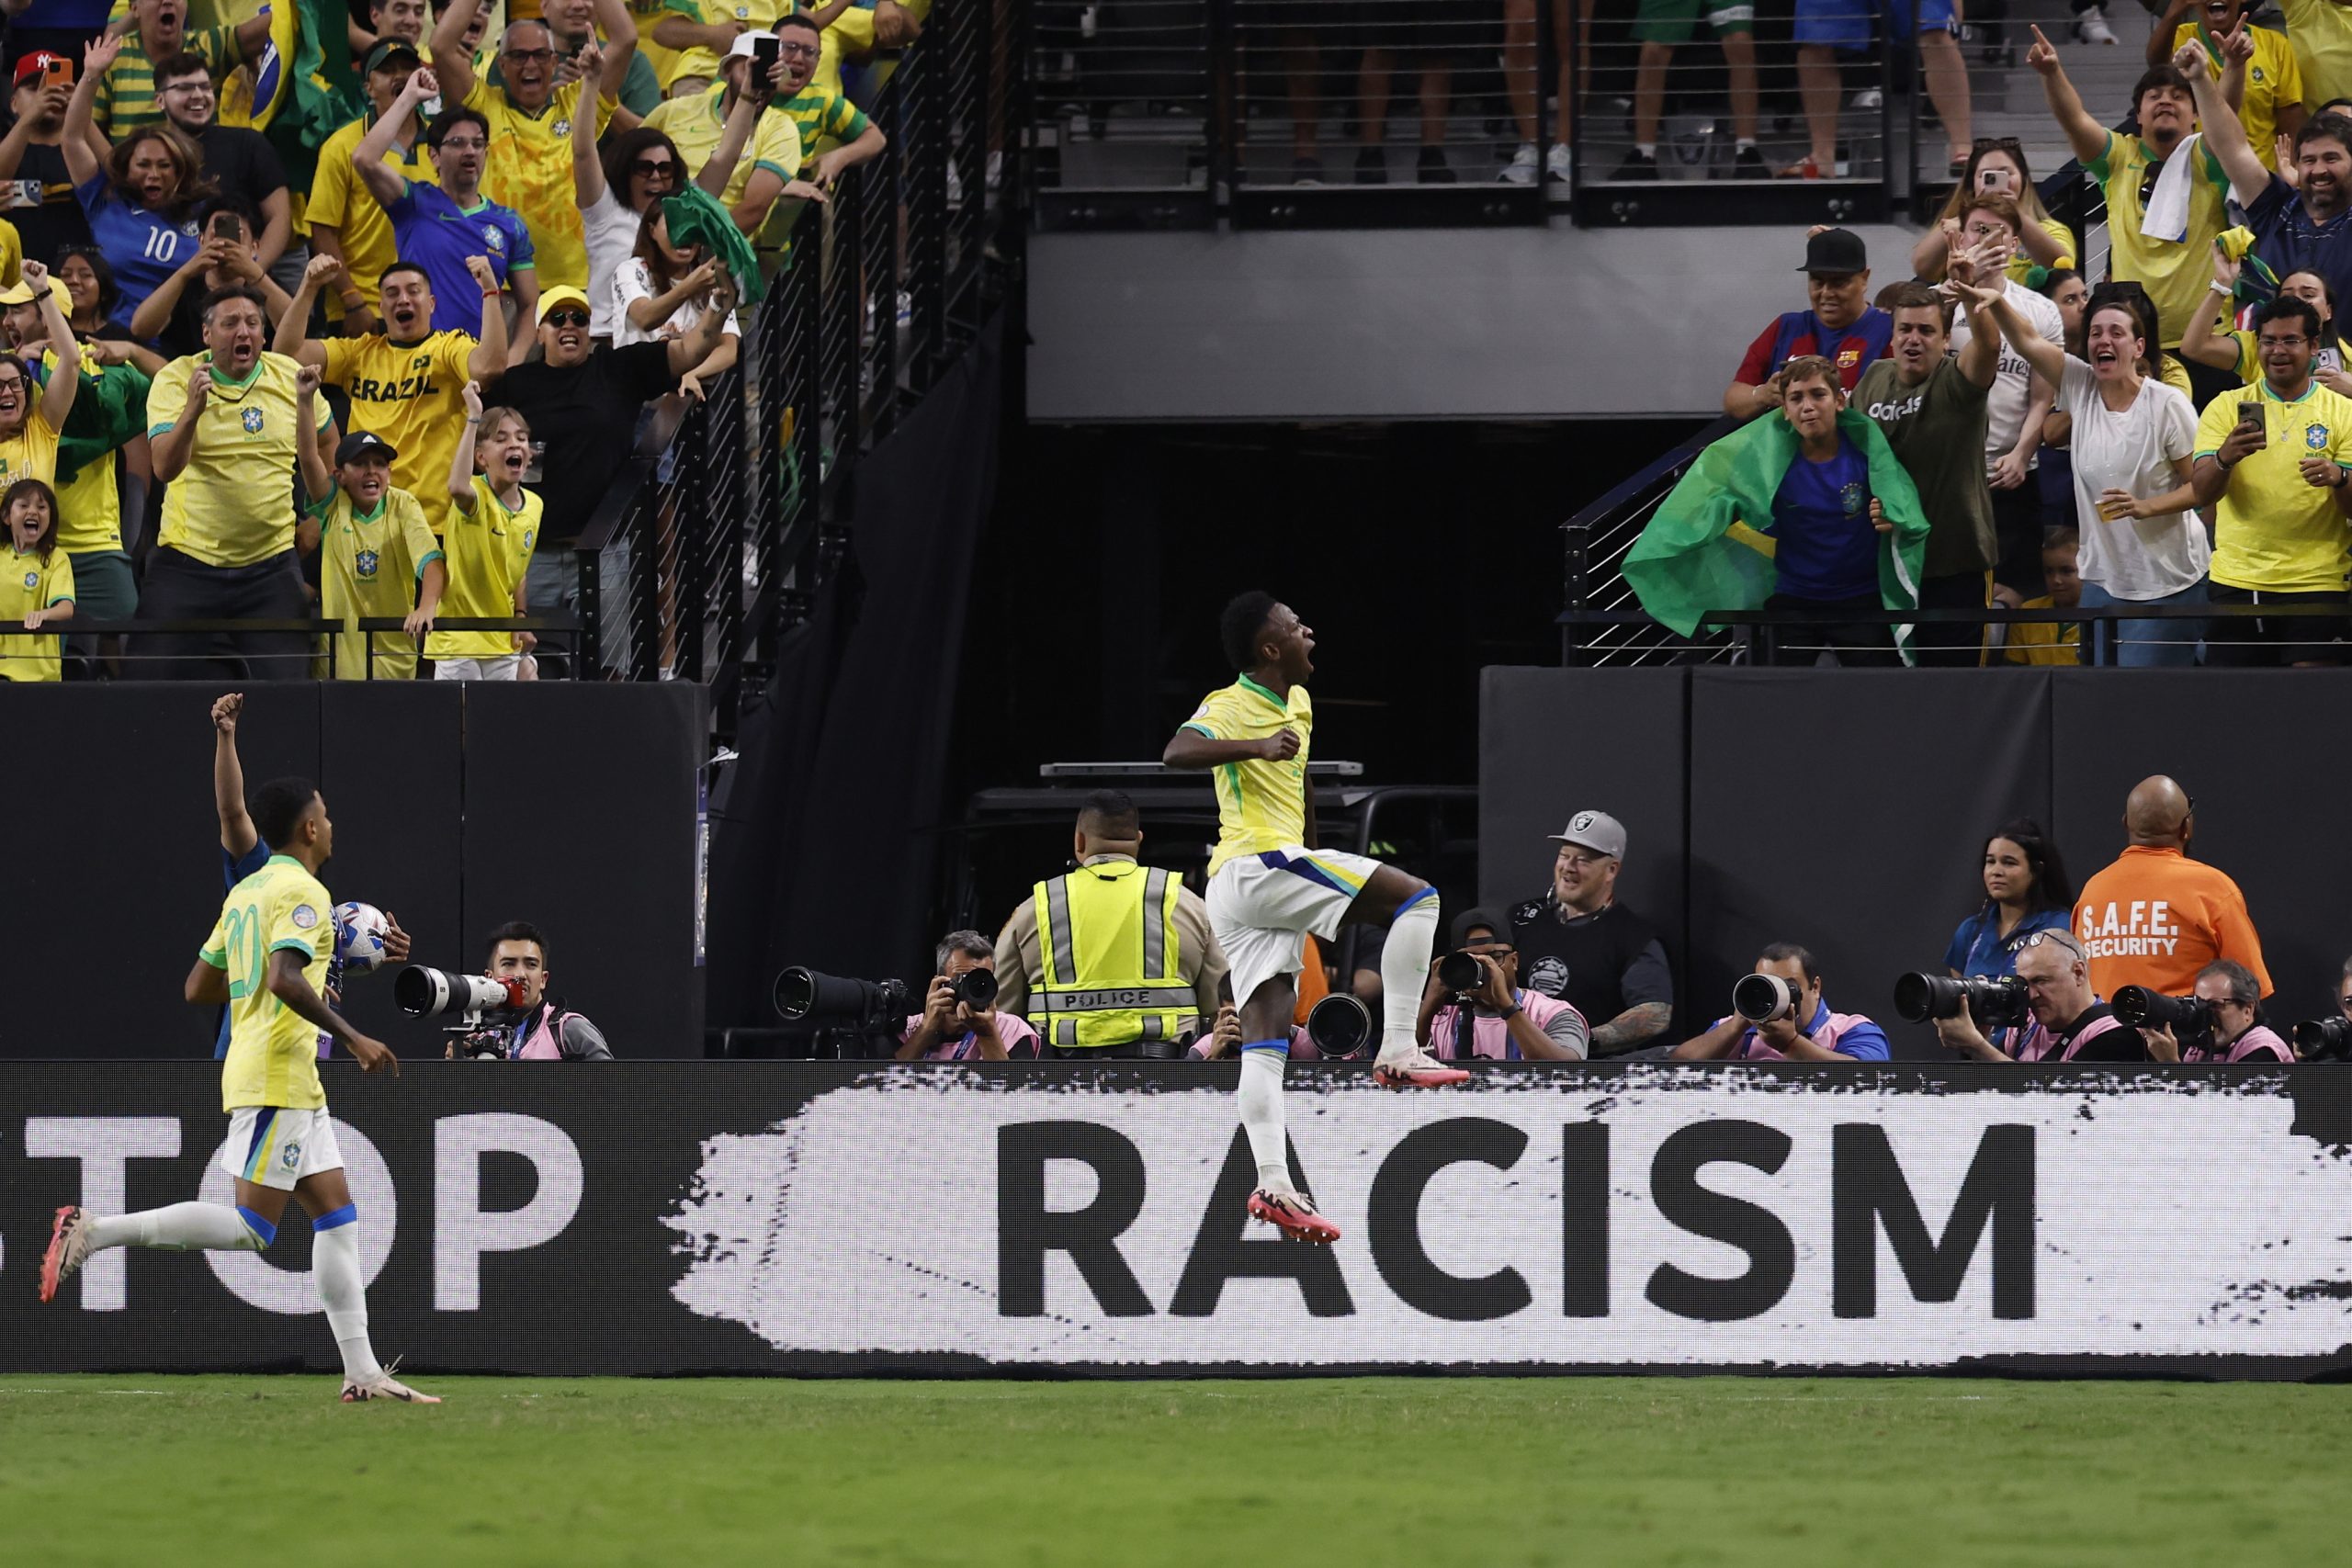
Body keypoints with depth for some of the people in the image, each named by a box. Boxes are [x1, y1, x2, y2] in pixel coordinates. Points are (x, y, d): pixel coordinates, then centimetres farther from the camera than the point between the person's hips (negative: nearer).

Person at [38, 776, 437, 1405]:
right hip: (277, 1077, -10)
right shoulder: (302, 892, -11)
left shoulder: (245, 893, 17)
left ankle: (361, 1371, 5)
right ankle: (95, 1231, -14)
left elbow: (198, 987, 19)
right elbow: (284, 977, -26)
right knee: (250, 1228, -12)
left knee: (337, 1213, 8)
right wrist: (352, 1037, -21)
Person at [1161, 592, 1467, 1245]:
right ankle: (1398, 1050, -18)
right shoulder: (1231, 706, -6)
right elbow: (1177, 752, -25)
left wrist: (1315, 857, 42)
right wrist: (1255, 747, -39)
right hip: (1255, 866, -9)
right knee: (1416, 897, -14)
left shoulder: (1297, 703, 21)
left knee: (1265, 1045, -1)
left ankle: (1272, 1185, -10)